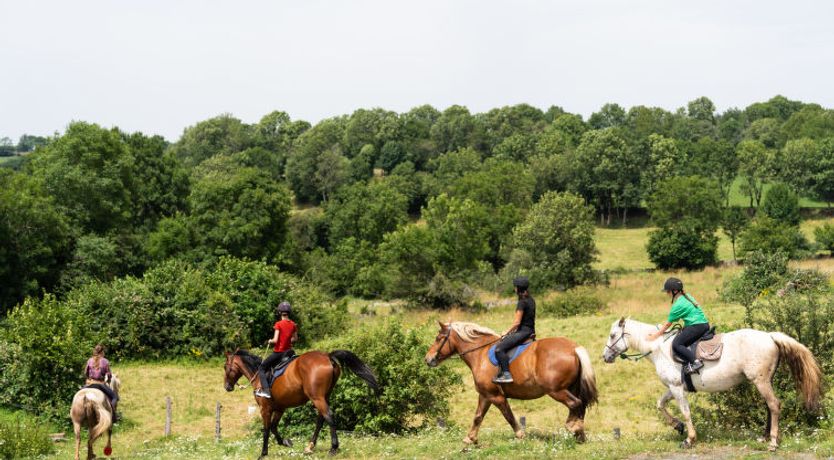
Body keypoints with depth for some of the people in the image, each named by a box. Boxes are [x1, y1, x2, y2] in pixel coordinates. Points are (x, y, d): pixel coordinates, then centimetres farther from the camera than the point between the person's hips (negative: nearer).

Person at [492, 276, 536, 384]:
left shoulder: (522, 302, -17)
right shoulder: (531, 300, 12)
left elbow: (517, 322, -18)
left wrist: (507, 332, -3)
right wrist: (512, 330, 19)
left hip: (523, 331, -11)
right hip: (530, 330, 11)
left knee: (499, 348, -18)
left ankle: (507, 375, -24)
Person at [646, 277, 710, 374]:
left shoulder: (678, 305, -10)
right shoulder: (687, 297, 16)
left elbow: (668, 324, -2)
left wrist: (656, 335, 8)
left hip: (696, 326, -10)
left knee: (676, 345, -16)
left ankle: (696, 362, -28)